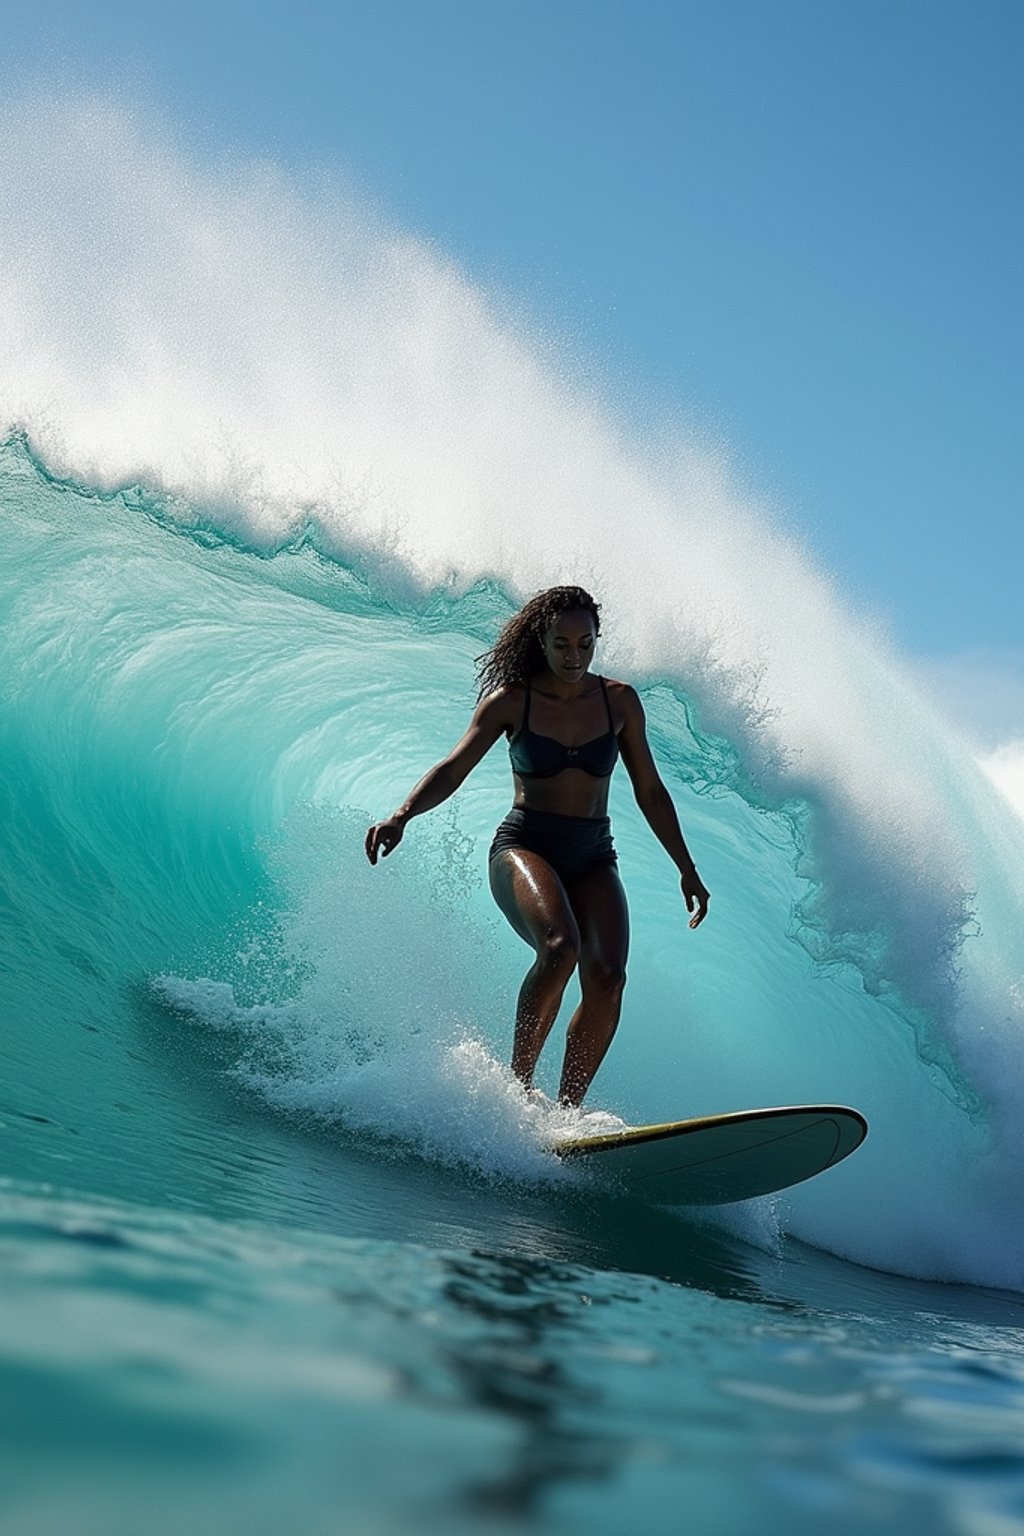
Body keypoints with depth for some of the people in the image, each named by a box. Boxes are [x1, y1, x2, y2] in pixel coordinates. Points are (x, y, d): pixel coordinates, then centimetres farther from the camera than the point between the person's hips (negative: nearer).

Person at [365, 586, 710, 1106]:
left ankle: (565, 1112, -14)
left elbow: (650, 792, 14)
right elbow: (453, 769, -8)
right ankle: (518, 1084, -18)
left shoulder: (619, 701, 7)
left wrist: (687, 869, 15)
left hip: (592, 857, 3)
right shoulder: (510, 700, -1)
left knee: (608, 975, -21)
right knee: (560, 947, -33)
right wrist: (402, 815, -26)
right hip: (523, 847, -3)